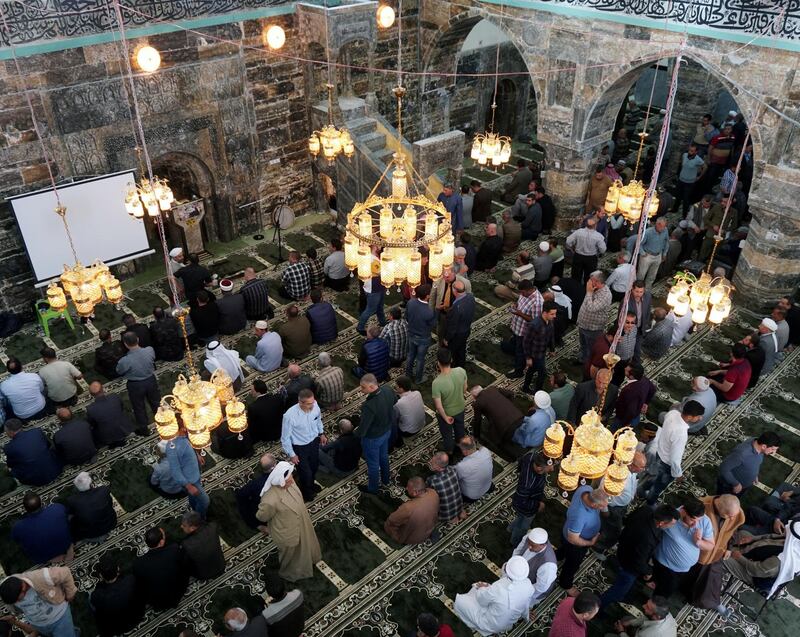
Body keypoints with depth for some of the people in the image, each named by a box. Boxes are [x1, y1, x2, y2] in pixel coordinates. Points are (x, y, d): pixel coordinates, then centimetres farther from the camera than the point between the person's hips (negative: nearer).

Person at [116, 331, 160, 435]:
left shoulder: (125, 361, -33)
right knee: (156, 402, 27)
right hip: (151, 381, 3)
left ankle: (143, 429, 43)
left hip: (135, 386, -3)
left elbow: (119, 371, -12)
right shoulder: (150, 351, -25)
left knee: (139, 408, 22)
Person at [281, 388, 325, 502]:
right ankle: (306, 493, 44)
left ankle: (310, 486, 59)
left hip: (314, 441, 5)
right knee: (306, 473, 11)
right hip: (299, 447, -5)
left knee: (314, 466, 27)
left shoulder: (315, 405, -22)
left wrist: (321, 433, 13)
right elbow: (285, 438, -20)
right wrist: (291, 454, -12)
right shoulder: (290, 416, -36)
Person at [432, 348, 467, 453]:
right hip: (460, 408, 4)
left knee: (447, 432, 27)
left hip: (446, 412, -4)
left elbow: (438, 406, -30)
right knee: (459, 427, 34)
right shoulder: (461, 371, -27)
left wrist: (445, 417, -12)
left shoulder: (437, 383, -39)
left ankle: (449, 450, 54)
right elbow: (465, 388, -7)